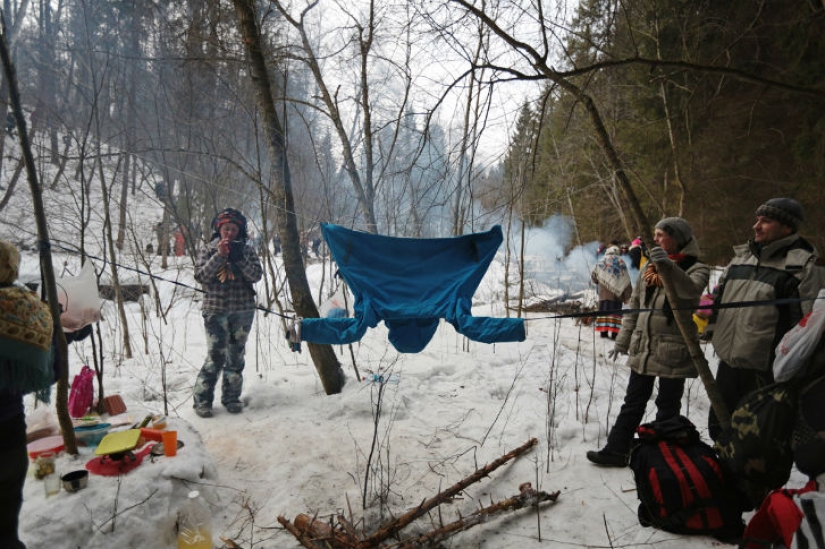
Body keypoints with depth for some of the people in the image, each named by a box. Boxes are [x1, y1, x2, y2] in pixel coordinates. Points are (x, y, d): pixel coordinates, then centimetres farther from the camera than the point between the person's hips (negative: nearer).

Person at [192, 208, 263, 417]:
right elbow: (201, 276, -8)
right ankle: (202, 399, 6)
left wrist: (239, 257, -19)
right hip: (215, 311, -2)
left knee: (236, 356, 10)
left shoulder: (247, 250, 5)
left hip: (243, 311, 2)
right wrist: (219, 255, -17)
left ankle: (231, 397, 22)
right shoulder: (209, 250, 3)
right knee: (215, 357, -7)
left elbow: (256, 275, -6)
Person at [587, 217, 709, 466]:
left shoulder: (695, 269, -6)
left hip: (673, 351, -5)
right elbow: (634, 307, 14)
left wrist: (668, 266, -46)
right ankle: (616, 449, 19)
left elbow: (690, 290, -29)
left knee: (667, 406, 8)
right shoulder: (649, 268, 11)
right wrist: (622, 341, 13)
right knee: (633, 403, 13)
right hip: (642, 349, 6)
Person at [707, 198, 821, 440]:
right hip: (728, 361, 6)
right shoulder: (740, 257, 10)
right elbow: (719, 297, 21)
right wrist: (712, 330, 15)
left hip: (767, 368, -6)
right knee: (718, 426, 19)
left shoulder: (801, 268, -9)